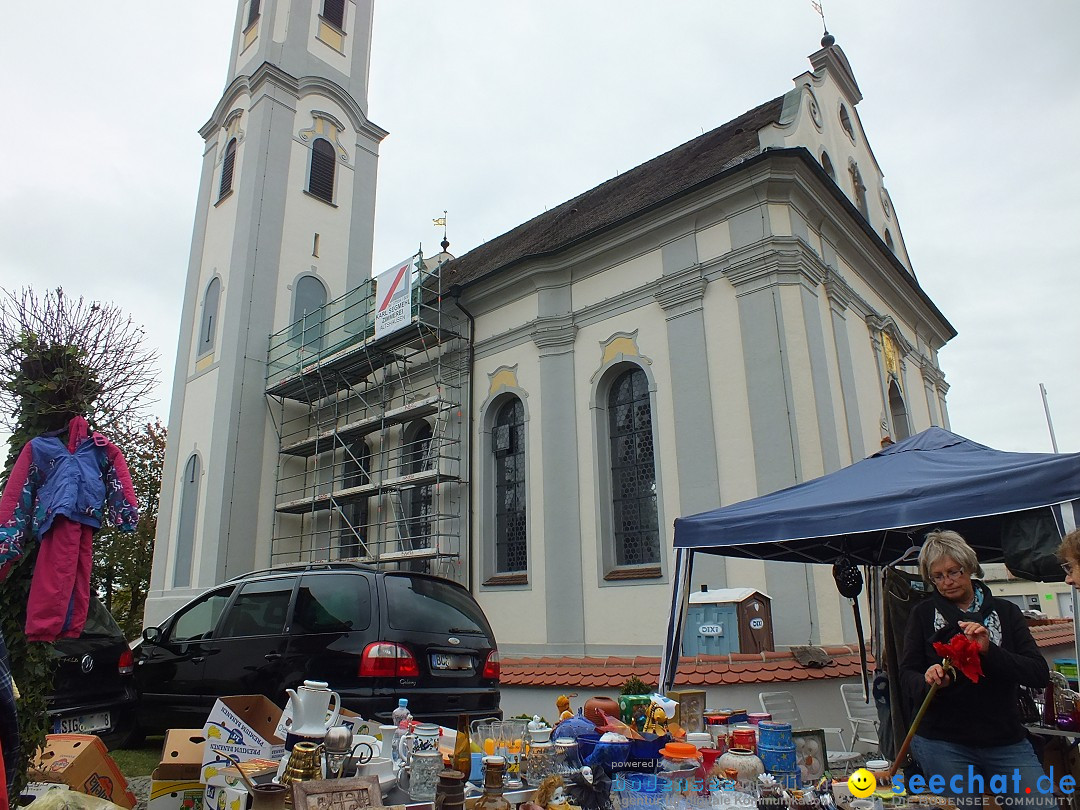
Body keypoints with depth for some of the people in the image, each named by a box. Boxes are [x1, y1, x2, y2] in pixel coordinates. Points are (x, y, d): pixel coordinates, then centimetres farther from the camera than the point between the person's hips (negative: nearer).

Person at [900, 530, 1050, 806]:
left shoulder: (1005, 612, 6)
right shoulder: (923, 614, 4)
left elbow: (1040, 674, -4)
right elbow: (907, 674, 1)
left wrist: (990, 650, -21)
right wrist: (927, 681, -22)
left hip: (1006, 741, 1)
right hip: (942, 744, -1)